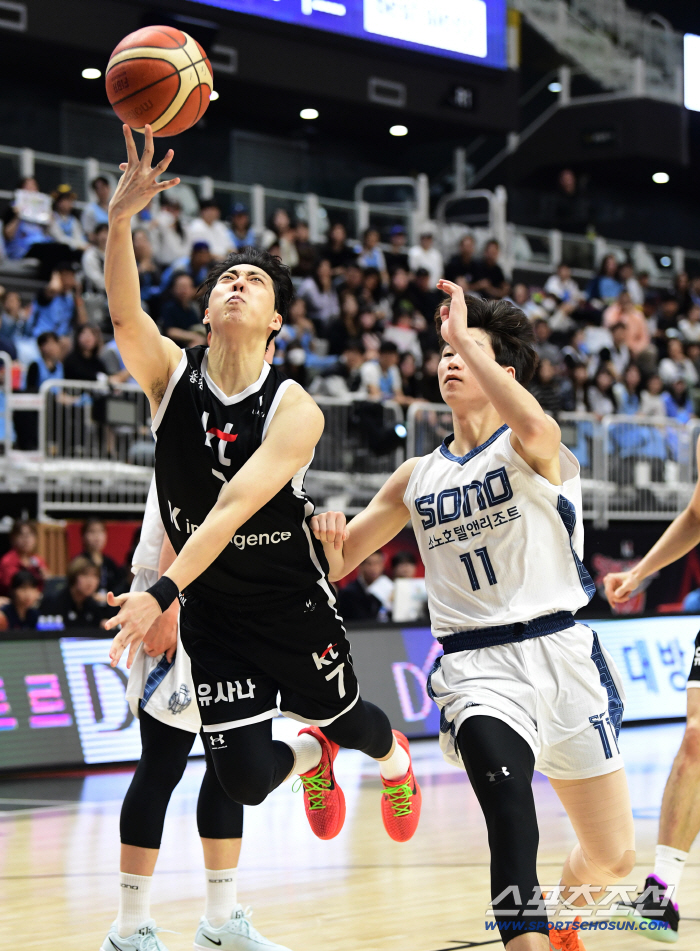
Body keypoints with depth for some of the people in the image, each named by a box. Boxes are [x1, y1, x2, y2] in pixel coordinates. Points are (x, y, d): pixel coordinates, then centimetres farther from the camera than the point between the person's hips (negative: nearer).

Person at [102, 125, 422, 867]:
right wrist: (119, 220, -45)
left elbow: (233, 511, -29)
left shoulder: (294, 412, -18)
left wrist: (162, 594, -40)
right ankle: (307, 755, 32)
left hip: (293, 607, -1)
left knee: (345, 720, 18)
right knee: (244, 780, -6)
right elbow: (123, 314, -28)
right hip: (213, 614, 2)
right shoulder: (171, 374, -7)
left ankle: (394, 757, 58)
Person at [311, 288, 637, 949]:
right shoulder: (417, 478, 12)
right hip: (476, 665, 1)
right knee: (508, 801, -33)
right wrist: (328, 539, -8)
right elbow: (338, 562, 17)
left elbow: (534, 426, -29)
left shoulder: (529, 446, -2)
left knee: (613, 859, 9)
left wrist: (463, 333, -24)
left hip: (561, 653, -1)